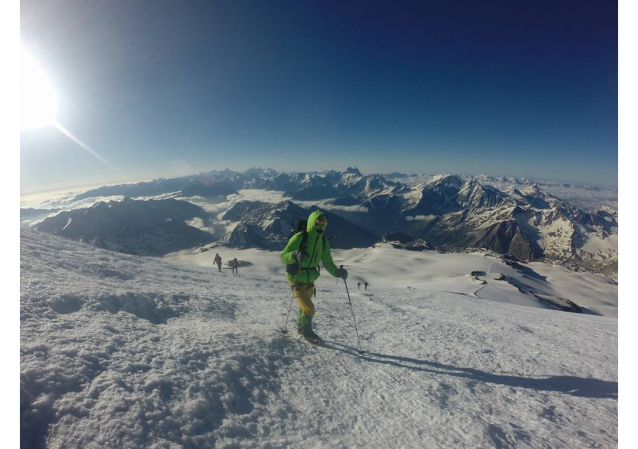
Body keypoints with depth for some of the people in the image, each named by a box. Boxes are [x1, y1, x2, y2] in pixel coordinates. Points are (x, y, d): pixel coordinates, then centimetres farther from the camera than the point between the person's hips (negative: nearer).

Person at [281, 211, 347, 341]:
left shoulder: (323, 241, -2)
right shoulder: (300, 237, -22)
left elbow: (327, 261, 3)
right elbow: (283, 256, -21)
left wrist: (337, 272, -15)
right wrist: (295, 255, -42)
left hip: (310, 279, 7)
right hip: (297, 279, -7)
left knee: (305, 306, 24)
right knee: (309, 308, -9)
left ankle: (301, 328, 48)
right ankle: (307, 331, 20)